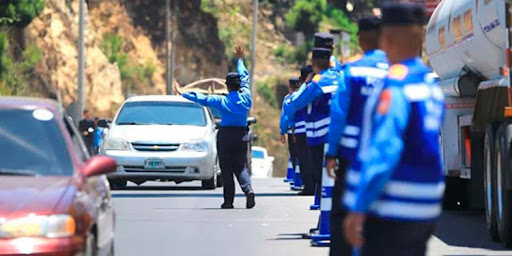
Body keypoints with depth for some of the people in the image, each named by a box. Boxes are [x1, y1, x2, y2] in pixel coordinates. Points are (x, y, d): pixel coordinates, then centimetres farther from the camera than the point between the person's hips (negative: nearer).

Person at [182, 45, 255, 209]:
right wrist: (240, 60, 28)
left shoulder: (222, 101, -8)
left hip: (225, 135, -3)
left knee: (226, 169, 2)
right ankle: (248, 189, -21)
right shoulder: (245, 98, 0)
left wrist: (183, 94, 7)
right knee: (241, 166, 7)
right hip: (241, 135, 3)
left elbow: (202, 99, -3)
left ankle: (229, 200, -1)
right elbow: (245, 77, 15)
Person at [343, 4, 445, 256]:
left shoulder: (395, 85, -15)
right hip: (425, 213, 9)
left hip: (390, 213, -9)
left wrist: (358, 209, -22)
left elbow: (383, 151, -22)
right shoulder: (431, 84, 12)